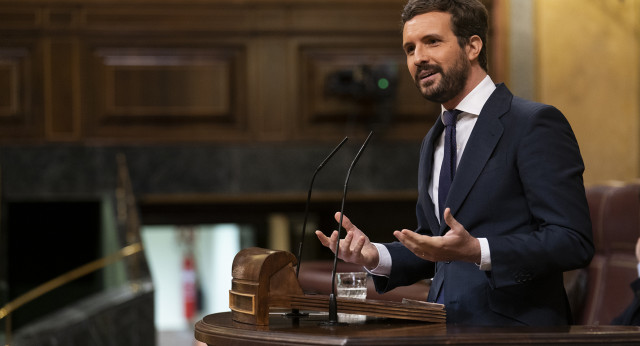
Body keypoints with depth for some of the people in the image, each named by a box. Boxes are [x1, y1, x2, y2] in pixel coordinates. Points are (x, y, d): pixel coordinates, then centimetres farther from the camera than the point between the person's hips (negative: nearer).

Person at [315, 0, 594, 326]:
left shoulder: (535, 123, -6)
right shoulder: (432, 141, 19)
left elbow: (574, 241, -13)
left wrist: (475, 250, -23)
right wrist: (375, 256, 6)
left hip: (512, 324, -6)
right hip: (445, 323, 6)